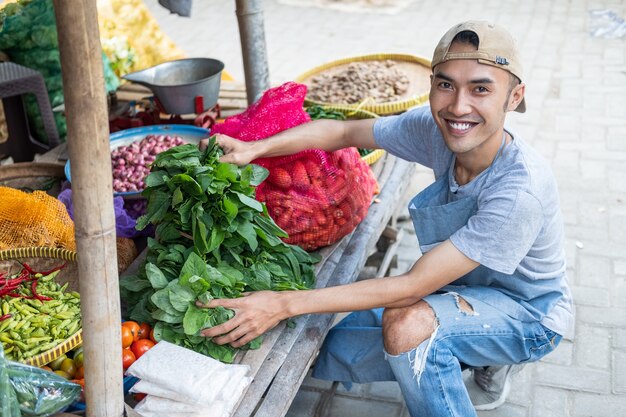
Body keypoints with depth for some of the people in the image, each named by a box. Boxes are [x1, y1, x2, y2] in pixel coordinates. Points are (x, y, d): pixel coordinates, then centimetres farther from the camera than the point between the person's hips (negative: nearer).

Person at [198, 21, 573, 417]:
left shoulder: (521, 190, -36)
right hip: (465, 288, 7)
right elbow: (343, 131, -5)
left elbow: (411, 286, -35)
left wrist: (285, 304, -36)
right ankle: (491, 361, 15)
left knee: (407, 322, -36)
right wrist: (253, 148, -22)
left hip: (529, 312, -7)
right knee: (333, 355, 1)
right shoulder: (437, 129, -17)